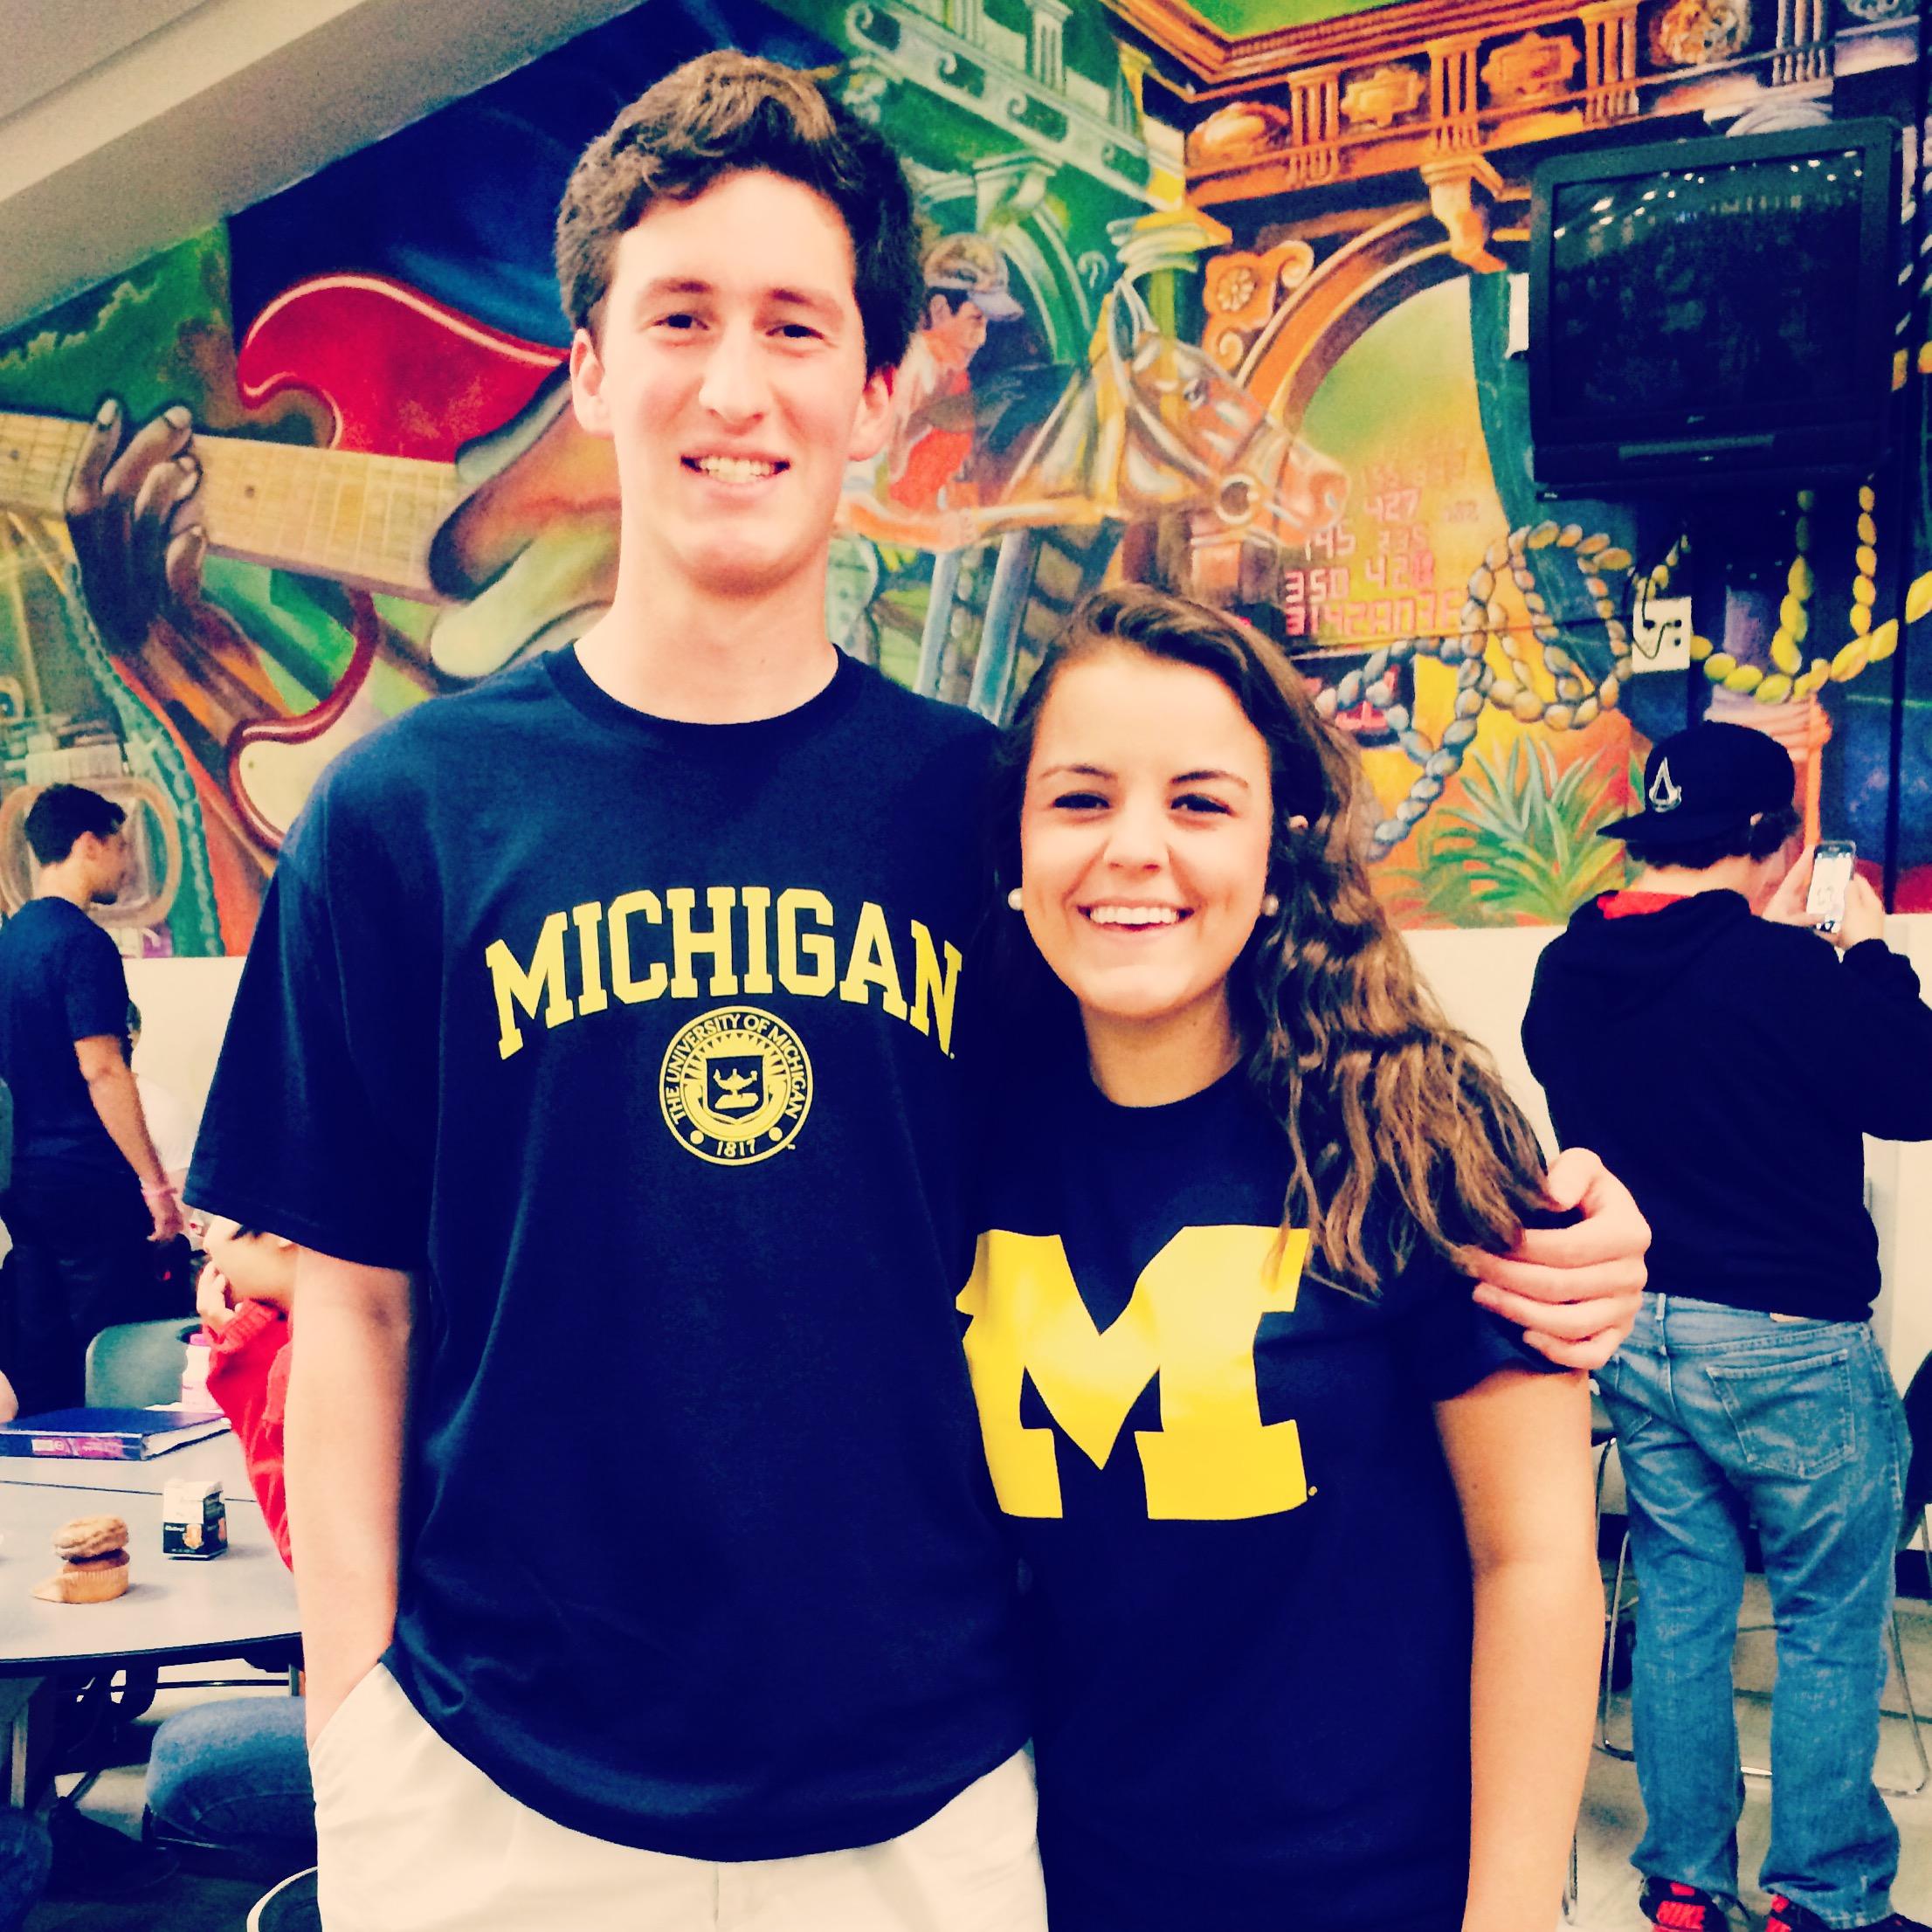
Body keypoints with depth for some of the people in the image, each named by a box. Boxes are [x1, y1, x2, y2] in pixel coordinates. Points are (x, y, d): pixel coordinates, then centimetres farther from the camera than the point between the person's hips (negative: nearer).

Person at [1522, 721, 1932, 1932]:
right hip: (1789, 1344, -6)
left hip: (1638, 1330, 6)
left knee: (1680, 1607, 16)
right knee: (1833, 1624, 10)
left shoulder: (1567, 975, 0)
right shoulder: (1777, 969, -21)